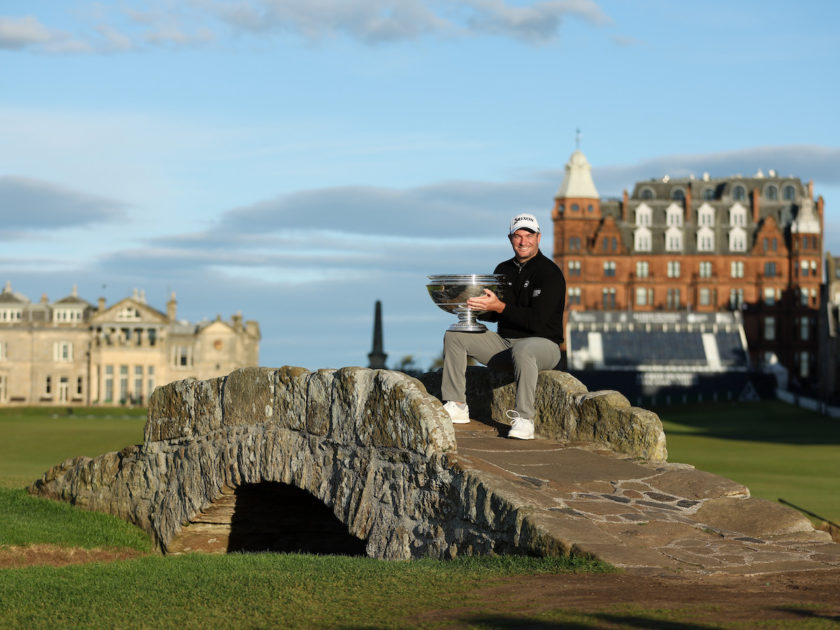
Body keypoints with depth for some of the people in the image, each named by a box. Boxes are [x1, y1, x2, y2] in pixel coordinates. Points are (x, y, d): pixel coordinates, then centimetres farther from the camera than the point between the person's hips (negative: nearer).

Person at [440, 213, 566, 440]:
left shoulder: (550, 274, -12)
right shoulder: (504, 270, 12)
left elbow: (537, 320, -22)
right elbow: (492, 314, 15)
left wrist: (500, 307, -29)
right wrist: (474, 307, -7)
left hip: (542, 342, -8)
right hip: (504, 342, 8)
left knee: (522, 351, -42)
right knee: (454, 337, -1)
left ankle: (524, 419, -38)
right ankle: (456, 407, -4)